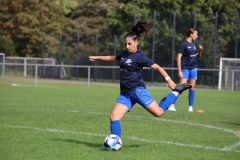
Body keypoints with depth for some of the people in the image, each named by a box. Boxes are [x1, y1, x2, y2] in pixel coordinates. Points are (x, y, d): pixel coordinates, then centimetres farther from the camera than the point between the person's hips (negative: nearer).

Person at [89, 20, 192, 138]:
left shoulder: (140, 57, -7)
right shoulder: (124, 54, 13)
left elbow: (157, 67, -11)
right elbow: (113, 58, 35)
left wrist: (168, 80, -23)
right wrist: (97, 58, 44)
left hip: (138, 90, -6)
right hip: (125, 93, 6)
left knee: (158, 112, -14)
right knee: (114, 116, -9)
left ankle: (176, 92, 5)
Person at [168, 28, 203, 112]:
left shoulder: (193, 44, 12)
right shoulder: (184, 44, -10)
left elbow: (197, 57, 21)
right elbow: (178, 58, -13)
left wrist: (200, 51, 1)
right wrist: (179, 71, -17)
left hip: (193, 68, 7)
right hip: (185, 68, -7)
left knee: (192, 87, 6)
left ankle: (190, 107, 12)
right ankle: (171, 105, -10)